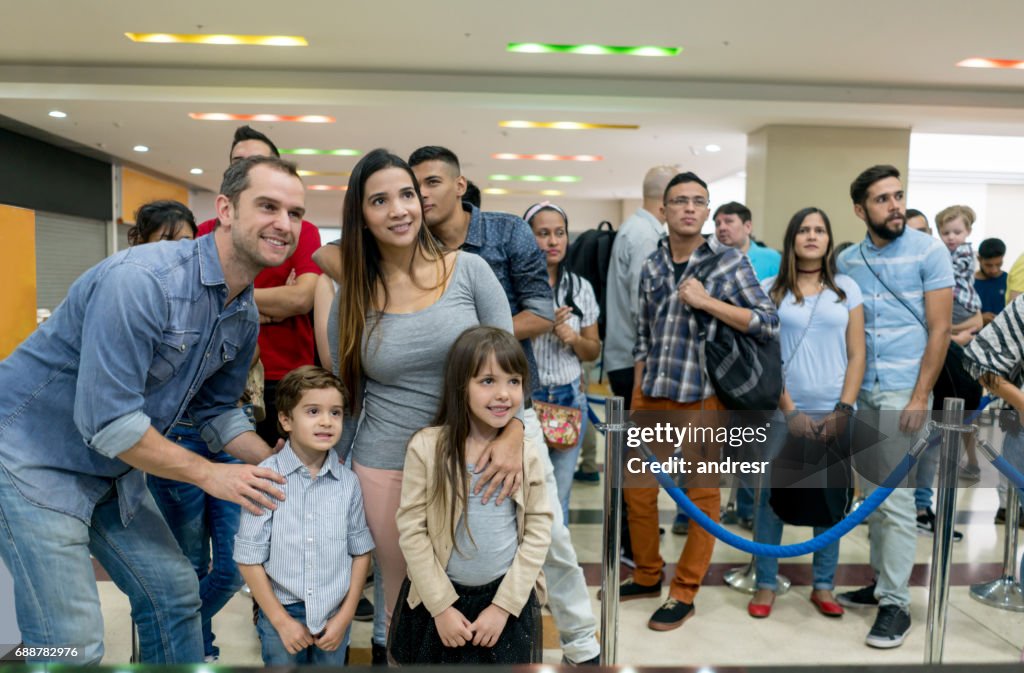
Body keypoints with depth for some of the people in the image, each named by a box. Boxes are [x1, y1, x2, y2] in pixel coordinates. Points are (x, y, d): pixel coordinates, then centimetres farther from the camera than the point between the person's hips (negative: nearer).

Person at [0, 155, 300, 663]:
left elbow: (216, 409, 10)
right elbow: (106, 421, -30)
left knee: (174, 593, 13)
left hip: (114, 465, 8)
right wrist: (208, 474, -21)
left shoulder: (245, 315, -1)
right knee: (72, 647, -6)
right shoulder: (142, 280, -29)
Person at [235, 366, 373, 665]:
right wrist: (281, 620, -8)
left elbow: (361, 551, 3)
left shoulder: (348, 482, -5)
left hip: (334, 615, 3)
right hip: (281, 613, -2)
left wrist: (345, 615, -1)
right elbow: (249, 558, -10)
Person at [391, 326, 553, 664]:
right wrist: (442, 605, -10)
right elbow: (411, 529, -11)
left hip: (507, 598, 1)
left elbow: (538, 528, -5)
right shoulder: (427, 447, -14)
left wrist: (504, 605, -8)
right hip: (437, 598, -1)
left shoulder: (527, 452, -7)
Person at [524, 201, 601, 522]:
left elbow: (594, 350, 12)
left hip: (570, 397, 4)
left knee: (559, 494, 11)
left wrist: (573, 338, -10)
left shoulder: (581, 287, 7)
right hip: (524, 397, -3)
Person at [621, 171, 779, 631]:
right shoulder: (651, 266, 8)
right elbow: (643, 337, 12)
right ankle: (647, 576, 33)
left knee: (701, 495, 6)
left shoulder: (730, 262, -4)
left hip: (702, 397, -5)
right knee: (636, 488, 13)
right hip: (651, 396, 5)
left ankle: (684, 594, 21)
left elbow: (769, 324, -10)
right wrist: (635, 396, 11)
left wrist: (705, 301, -18)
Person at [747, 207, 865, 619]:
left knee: (831, 501, 8)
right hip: (783, 412, -1)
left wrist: (843, 410, -5)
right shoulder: (770, 290, 2)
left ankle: (823, 587, 22)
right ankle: (765, 584, 14)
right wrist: (789, 410, -8)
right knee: (772, 498, 1)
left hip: (834, 414, 2)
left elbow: (857, 355, 5)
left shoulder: (847, 289, 7)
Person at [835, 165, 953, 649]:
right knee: (872, 495, 12)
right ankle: (881, 581, 26)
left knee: (896, 499, -4)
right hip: (859, 391, 5)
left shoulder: (929, 252, -4)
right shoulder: (847, 260, 7)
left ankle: (896, 603, 6)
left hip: (903, 391, -4)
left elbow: (939, 330, -6)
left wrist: (920, 397, -12)